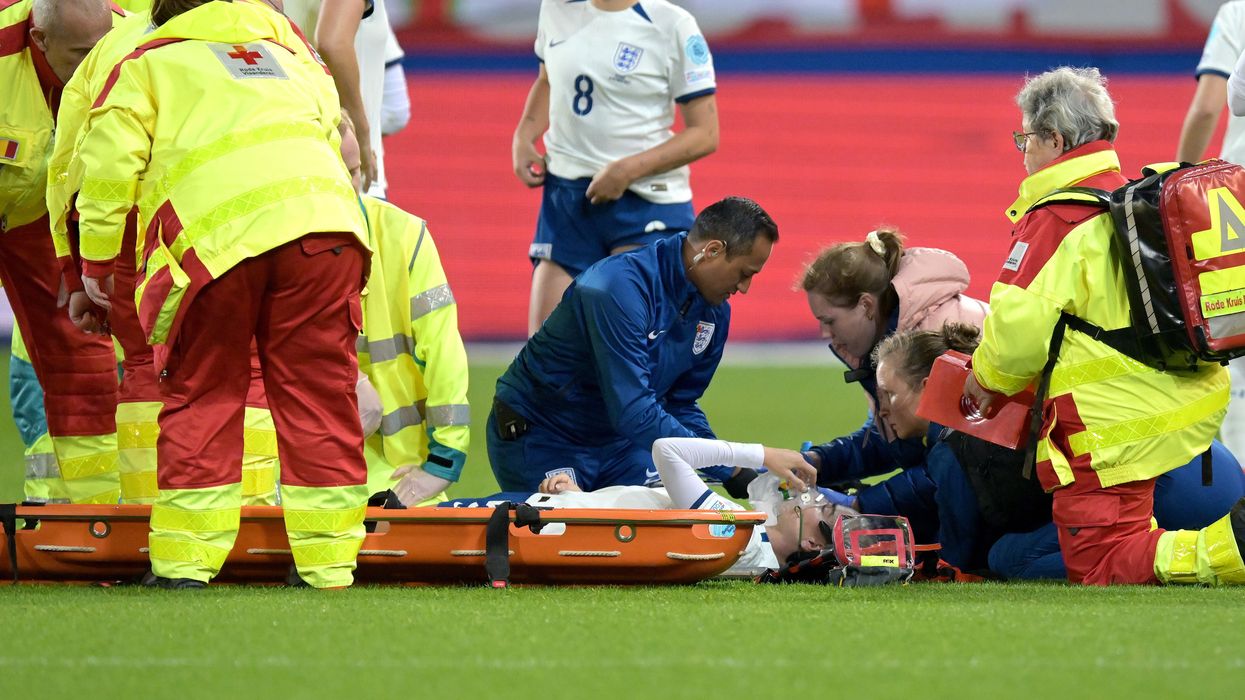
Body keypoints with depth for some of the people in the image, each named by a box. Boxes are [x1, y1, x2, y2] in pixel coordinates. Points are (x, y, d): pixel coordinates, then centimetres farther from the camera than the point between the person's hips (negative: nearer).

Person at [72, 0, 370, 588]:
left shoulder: (146, 64, 22)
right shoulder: (297, 60, 35)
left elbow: (108, 164, 12)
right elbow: (332, 137, 34)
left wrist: (96, 265, 20)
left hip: (214, 233, -3)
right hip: (322, 221, 3)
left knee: (201, 392, 8)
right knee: (319, 392, 8)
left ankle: (187, 558, 6)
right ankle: (328, 558, 7)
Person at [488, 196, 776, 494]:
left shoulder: (714, 313, -4)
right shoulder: (620, 288, -31)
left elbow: (680, 406, 6)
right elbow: (633, 413, -37)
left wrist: (738, 476, -9)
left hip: (618, 442, 7)